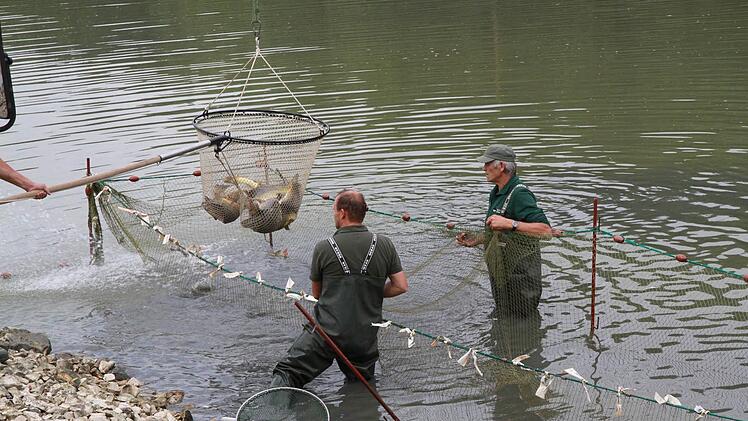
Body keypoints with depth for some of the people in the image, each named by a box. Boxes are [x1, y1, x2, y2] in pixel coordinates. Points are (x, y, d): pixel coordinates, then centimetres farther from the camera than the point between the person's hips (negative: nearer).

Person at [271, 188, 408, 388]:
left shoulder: (324, 248, -5)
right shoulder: (384, 245, -1)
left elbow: (316, 293, 8)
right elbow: (401, 286, 3)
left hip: (326, 331, -3)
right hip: (365, 338, 3)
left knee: (288, 371, 2)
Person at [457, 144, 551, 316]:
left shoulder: (519, 194, -20)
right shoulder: (496, 193, 11)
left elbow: (545, 229, -32)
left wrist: (510, 223, -38)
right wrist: (475, 240, 11)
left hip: (519, 278, -10)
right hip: (500, 273, 10)